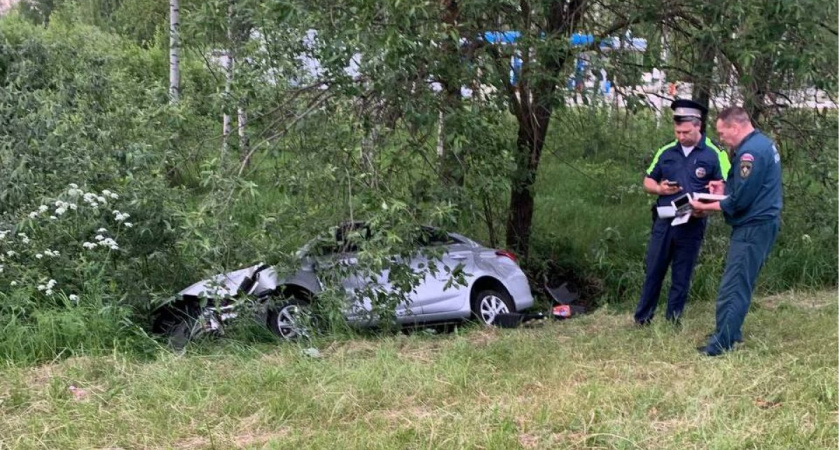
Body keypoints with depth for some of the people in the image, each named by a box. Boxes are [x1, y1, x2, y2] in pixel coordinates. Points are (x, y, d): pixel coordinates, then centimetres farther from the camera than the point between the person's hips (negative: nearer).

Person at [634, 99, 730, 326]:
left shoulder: (714, 154, -5)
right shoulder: (666, 152, 7)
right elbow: (648, 181, 16)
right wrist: (660, 189, -6)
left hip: (692, 225, -3)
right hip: (664, 221, 3)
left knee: (682, 274, 7)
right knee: (653, 270, 6)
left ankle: (673, 319, 17)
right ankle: (642, 317, 14)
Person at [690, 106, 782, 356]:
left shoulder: (751, 152, -21)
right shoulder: (763, 143, 12)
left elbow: (739, 202, -21)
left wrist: (706, 207, -10)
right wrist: (726, 189, 10)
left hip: (752, 229, -11)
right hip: (763, 224, 11)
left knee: (732, 289, -8)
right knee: (741, 285, 17)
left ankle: (720, 346, -7)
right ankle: (731, 334, 25)